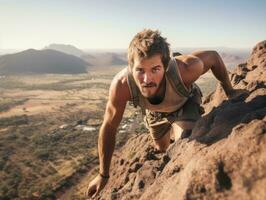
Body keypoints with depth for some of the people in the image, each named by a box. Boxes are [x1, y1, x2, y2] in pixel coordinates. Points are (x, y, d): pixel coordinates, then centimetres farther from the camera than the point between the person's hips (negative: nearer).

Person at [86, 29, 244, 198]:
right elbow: (109, 128, -27)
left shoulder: (185, 69, -44)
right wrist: (103, 175, -18)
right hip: (154, 111, 2)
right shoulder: (121, 85, -41)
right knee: (162, 149, 25)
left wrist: (230, 92, -10)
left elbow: (213, 56, -20)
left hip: (186, 103, -1)